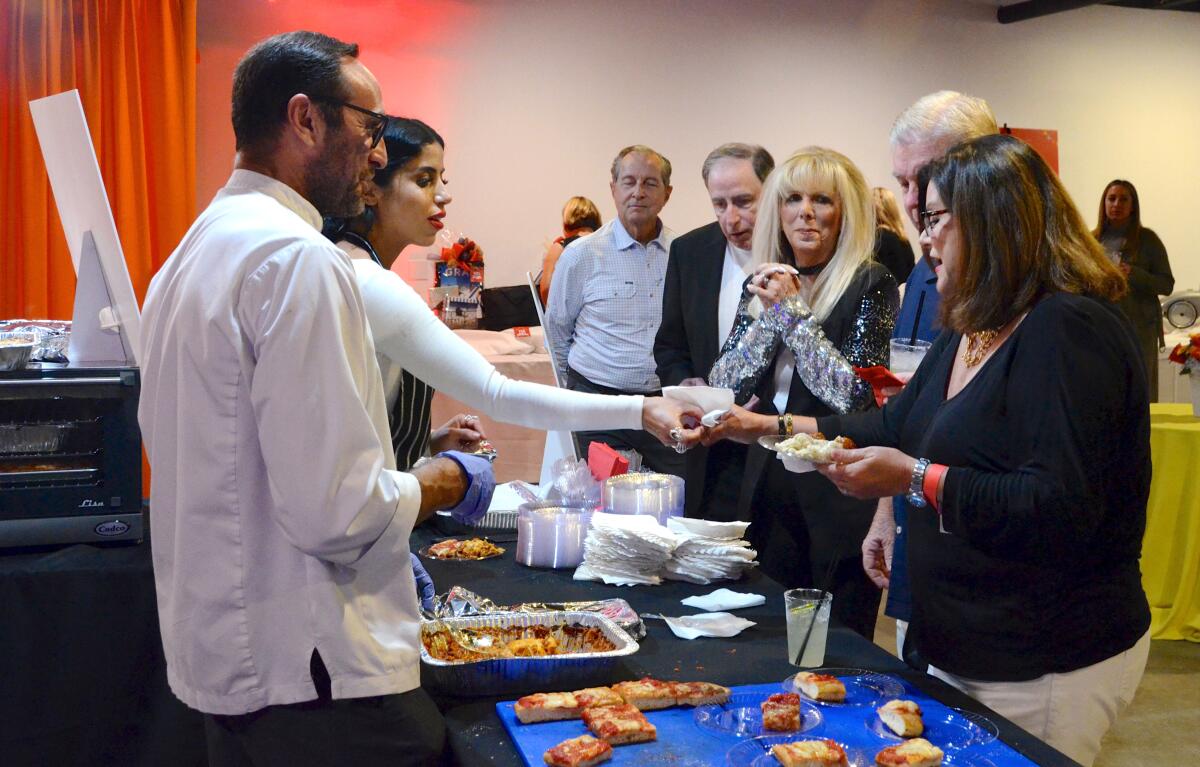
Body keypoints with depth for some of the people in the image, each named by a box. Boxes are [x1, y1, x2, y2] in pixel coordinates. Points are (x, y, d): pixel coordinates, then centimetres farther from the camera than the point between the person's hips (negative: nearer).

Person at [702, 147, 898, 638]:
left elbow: (853, 394, -19)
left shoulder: (871, 285, -9)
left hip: (840, 492, -5)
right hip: (769, 484, 5)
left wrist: (794, 311, -16)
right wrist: (768, 315, -12)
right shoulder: (762, 284, 8)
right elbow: (722, 388, -1)